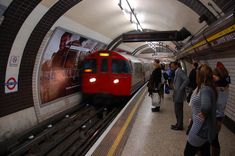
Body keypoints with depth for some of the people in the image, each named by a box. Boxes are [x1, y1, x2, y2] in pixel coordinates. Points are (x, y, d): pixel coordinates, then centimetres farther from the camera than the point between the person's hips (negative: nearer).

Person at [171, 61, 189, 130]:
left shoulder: (180, 71, -15)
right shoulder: (177, 72, 13)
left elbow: (187, 80, -27)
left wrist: (181, 89, -22)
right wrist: (174, 84, 5)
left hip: (179, 94, -10)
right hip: (177, 94, 10)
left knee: (178, 111, 0)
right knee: (178, 110, 17)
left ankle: (179, 126, 11)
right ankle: (178, 124, 29)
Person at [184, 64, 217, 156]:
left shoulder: (205, 89, -25)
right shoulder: (209, 88, 2)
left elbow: (206, 105, -44)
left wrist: (203, 114, -25)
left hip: (201, 129, -9)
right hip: (205, 128, 9)